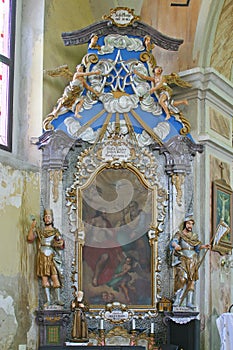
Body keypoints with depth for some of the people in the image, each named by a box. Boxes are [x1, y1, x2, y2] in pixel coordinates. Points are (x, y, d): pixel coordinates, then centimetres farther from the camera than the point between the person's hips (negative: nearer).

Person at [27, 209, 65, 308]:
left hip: (52, 258, -2)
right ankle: (48, 300, 5)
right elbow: (30, 238, -1)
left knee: (55, 278, -9)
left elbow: (61, 246, 4)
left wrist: (61, 243, -20)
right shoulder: (39, 231, 12)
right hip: (42, 258, 2)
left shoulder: (55, 231, 9)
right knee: (44, 278, 0)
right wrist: (32, 227, -11)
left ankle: (58, 299, -4)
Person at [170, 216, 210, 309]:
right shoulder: (179, 234, 5)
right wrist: (176, 245, -37)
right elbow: (174, 241, -13)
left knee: (191, 280, -3)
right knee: (182, 278, -20)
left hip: (192, 261, 4)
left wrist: (204, 246, -18)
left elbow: (197, 246, 4)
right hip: (182, 260, -4)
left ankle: (189, 302, -4)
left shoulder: (194, 236, 18)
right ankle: (177, 300, -17)